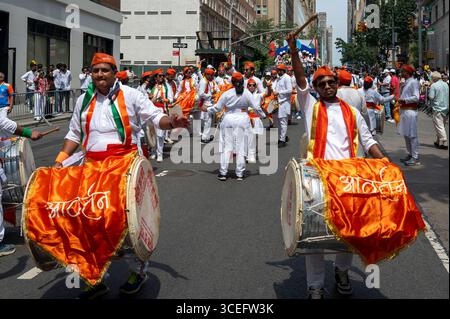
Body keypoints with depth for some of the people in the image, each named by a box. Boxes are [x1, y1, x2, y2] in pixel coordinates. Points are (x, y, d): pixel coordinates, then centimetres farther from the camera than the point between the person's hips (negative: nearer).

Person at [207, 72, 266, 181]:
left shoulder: (227, 94, -4)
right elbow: (256, 107, 0)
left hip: (228, 119, 0)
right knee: (241, 147, 6)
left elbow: (217, 108, 0)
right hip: (242, 120, 0)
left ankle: (223, 173, 6)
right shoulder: (247, 94, -3)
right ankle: (240, 174, 8)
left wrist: (206, 109, 16)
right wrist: (263, 115, 16)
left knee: (226, 146, 6)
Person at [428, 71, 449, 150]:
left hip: (438, 108, -7)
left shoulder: (434, 85, -13)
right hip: (446, 108, 7)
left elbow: (431, 97, -18)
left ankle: (444, 143, -6)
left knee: (439, 126, -3)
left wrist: (428, 94, 0)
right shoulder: (446, 84, 8)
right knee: (442, 126, 16)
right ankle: (439, 141, 24)